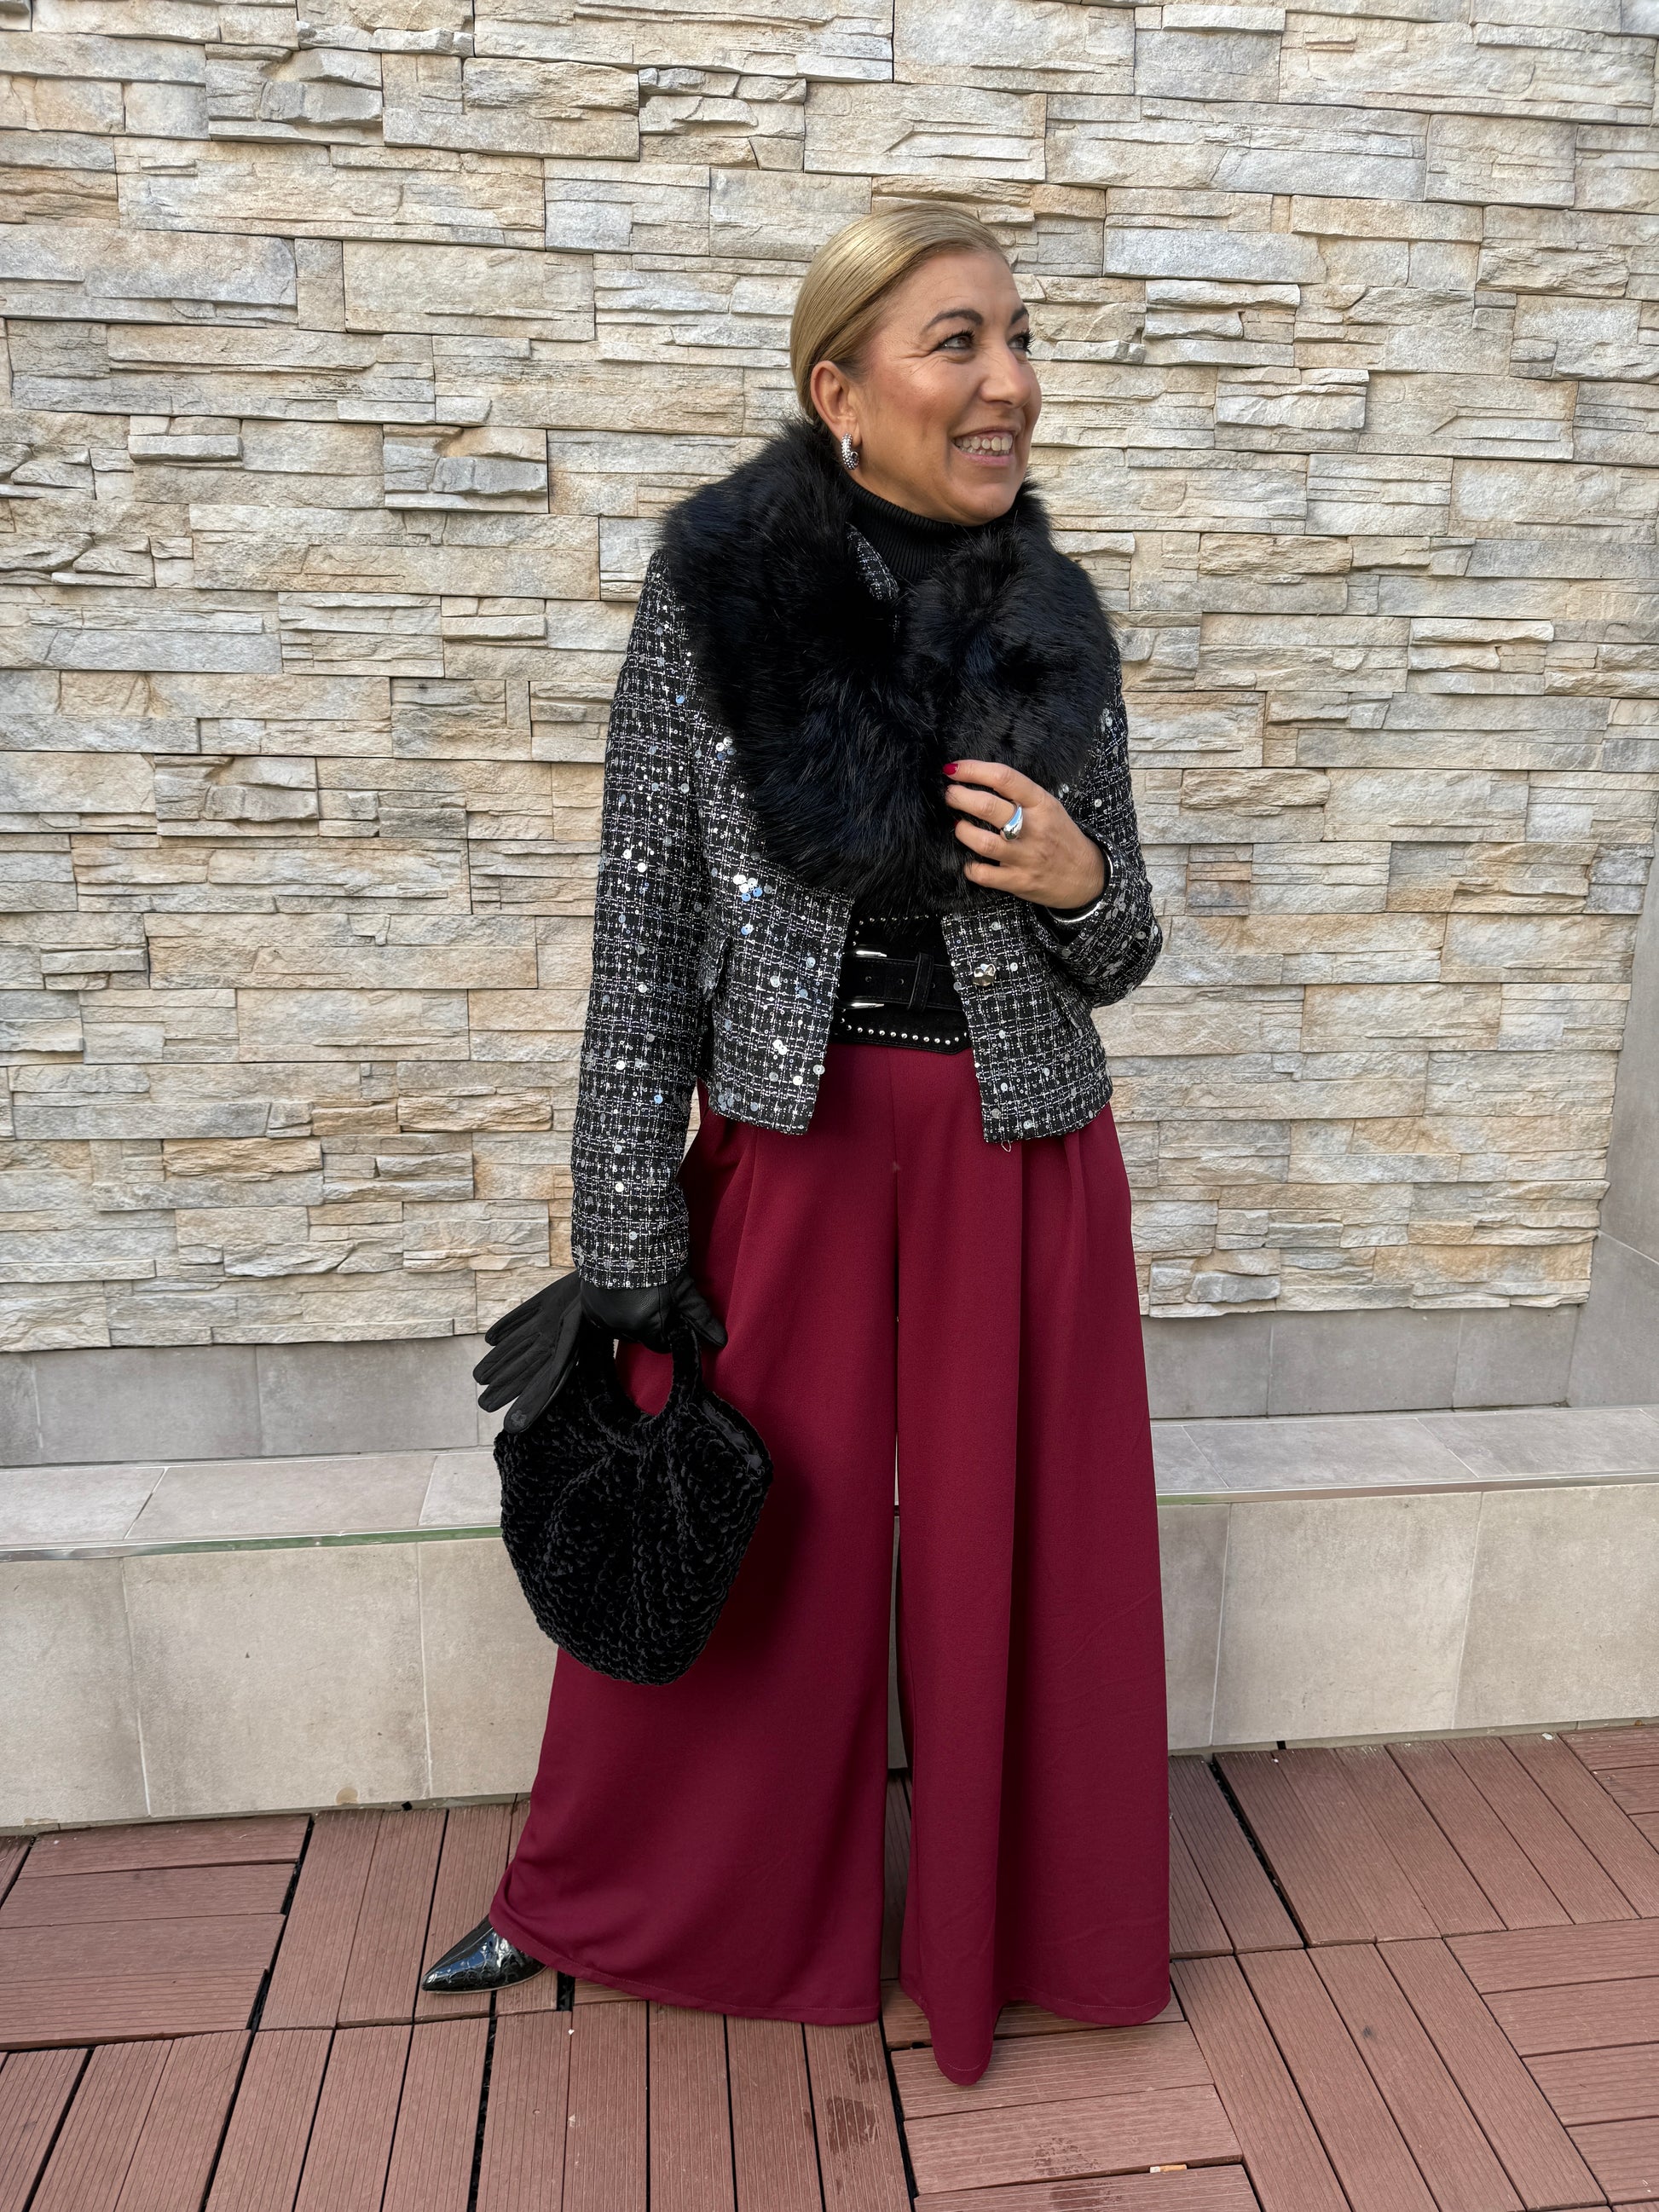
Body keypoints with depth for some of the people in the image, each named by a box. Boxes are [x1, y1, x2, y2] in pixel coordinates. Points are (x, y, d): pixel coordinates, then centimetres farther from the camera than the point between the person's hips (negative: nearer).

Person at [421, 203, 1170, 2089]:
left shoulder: (1059, 619, 1)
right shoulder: (711, 591, -7)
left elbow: (1117, 952, 8)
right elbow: (647, 937, -6)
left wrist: (1076, 882, -16)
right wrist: (629, 1251, -8)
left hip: (1022, 1161, 2)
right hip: (789, 1142, -2)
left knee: (1012, 1559, 13)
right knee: (733, 1553, 13)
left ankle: (1011, 1922, 42)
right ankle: (599, 1899, 42)